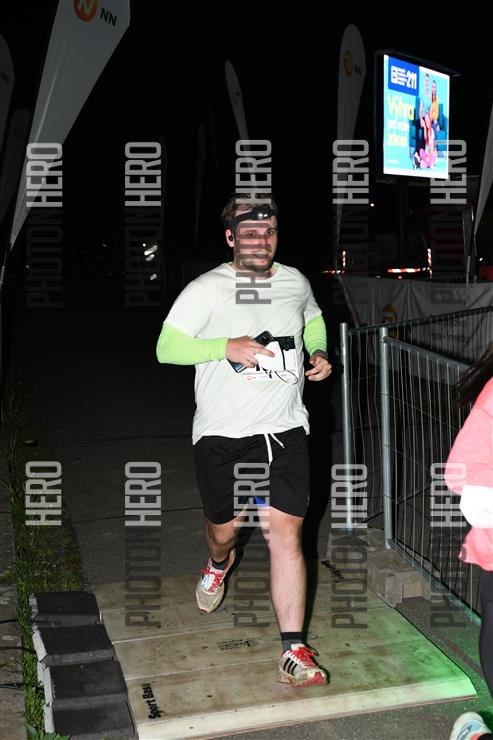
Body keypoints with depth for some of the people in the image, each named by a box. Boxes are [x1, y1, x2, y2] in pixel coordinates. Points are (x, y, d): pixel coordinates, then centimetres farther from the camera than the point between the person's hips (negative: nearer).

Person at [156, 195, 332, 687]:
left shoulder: (296, 282, 7)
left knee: (285, 533, -6)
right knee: (224, 526, 14)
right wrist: (226, 346, -22)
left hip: (285, 430, 2)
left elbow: (313, 319, 28)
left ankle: (294, 652, 0)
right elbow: (166, 348, -11)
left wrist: (319, 355, 9)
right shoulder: (205, 290, -7)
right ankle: (218, 565, 53)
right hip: (222, 434, -1)